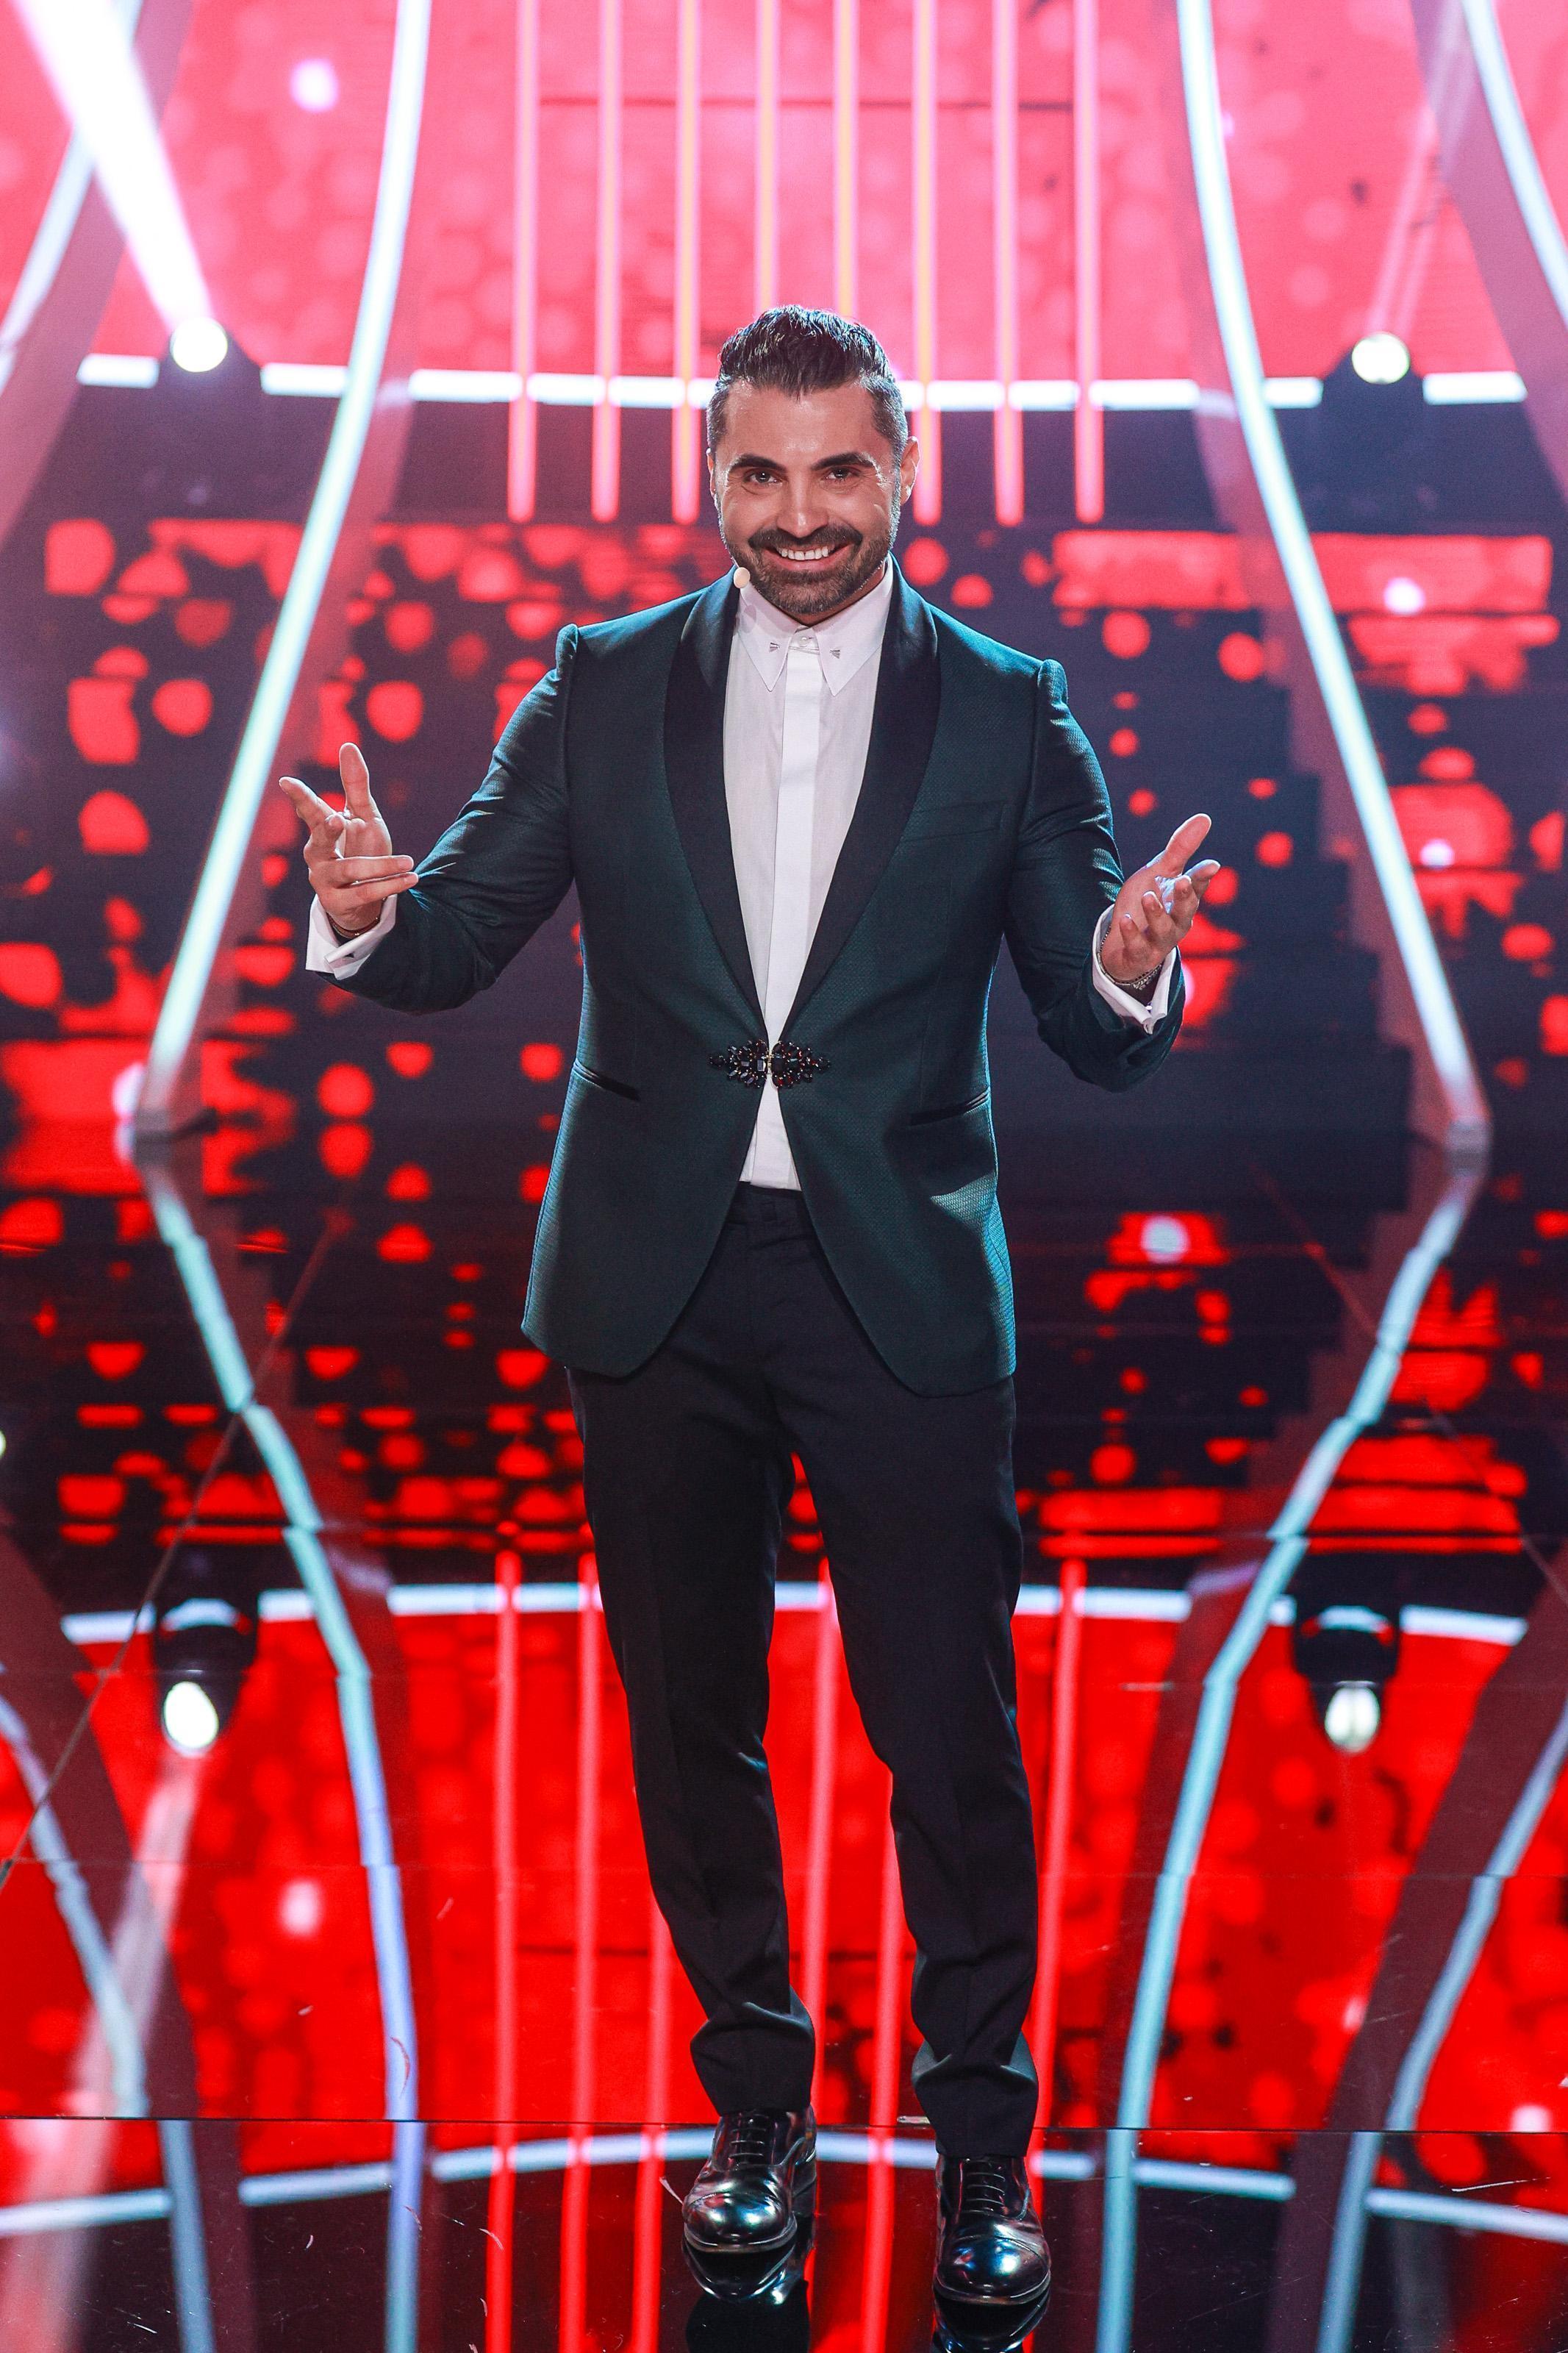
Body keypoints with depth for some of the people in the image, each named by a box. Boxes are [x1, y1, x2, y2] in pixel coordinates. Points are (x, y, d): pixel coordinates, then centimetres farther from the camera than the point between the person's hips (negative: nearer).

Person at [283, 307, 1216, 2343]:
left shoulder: (1006, 712, 1)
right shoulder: (604, 692, 4)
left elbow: (1096, 1043, -2)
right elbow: (456, 948, 1)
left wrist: (1129, 976, -26)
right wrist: (365, 913, -22)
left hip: (902, 1293, -2)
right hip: (657, 1288, 2)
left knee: (950, 1734, 2)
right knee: (691, 1724, 14)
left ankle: (984, 2143, 23)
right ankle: (760, 2113, 34)